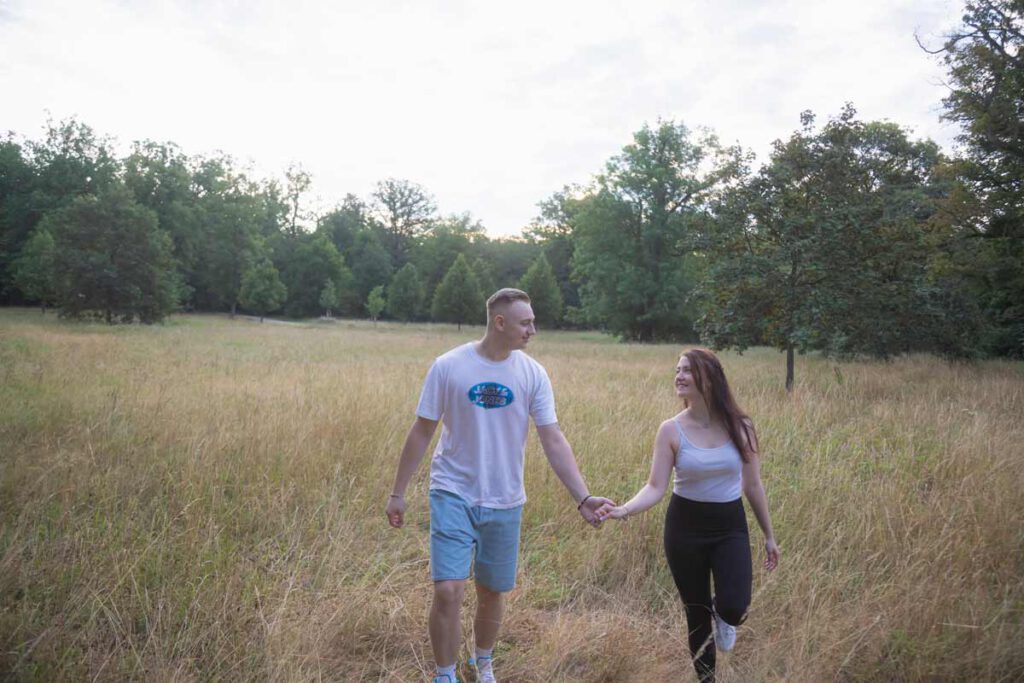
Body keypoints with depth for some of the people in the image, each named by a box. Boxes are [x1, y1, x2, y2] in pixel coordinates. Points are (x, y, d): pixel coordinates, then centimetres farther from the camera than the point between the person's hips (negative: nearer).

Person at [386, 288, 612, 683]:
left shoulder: (533, 374, -5)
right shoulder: (449, 366, -10)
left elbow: (553, 441, -6)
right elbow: (421, 433, -3)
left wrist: (582, 497, -15)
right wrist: (398, 492, 0)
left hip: (504, 502, 2)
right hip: (453, 495, -2)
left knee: (493, 593, 14)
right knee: (448, 590, -12)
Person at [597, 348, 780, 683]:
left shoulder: (740, 427, -5)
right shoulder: (671, 430, -9)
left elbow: (753, 485, 4)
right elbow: (656, 487, -13)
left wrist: (769, 535, 10)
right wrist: (625, 509, -32)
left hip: (730, 527, 1)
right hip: (685, 528, 0)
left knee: (734, 608, -18)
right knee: (696, 614, 9)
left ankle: (721, 615, 21)